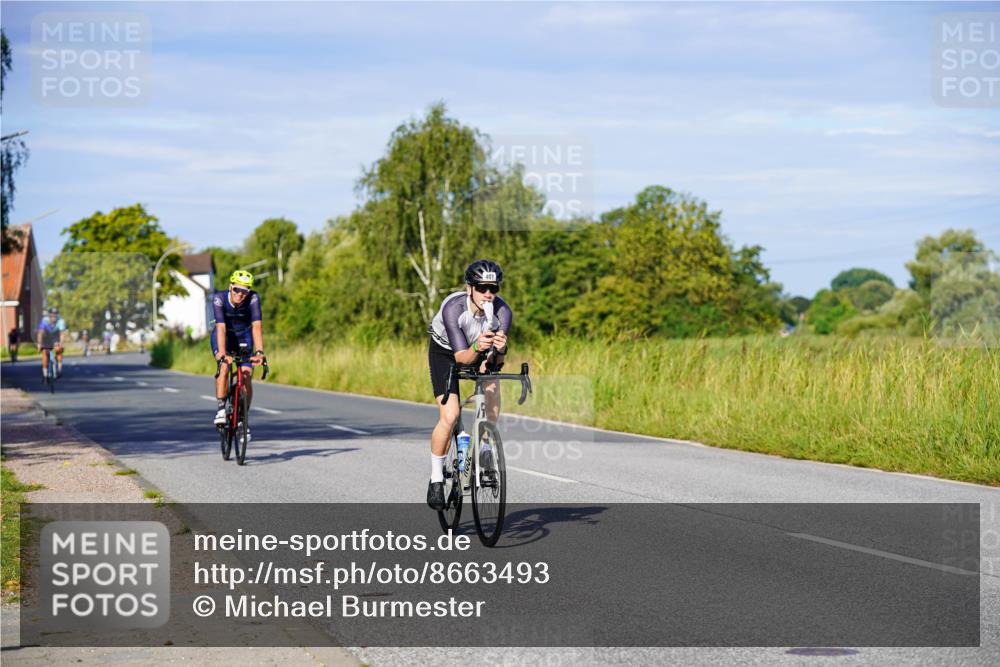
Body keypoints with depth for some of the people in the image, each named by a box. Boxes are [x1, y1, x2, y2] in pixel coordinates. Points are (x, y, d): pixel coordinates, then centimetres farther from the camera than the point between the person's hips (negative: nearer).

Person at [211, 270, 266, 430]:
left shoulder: (253, 298, -29)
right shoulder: (219, 298, -30)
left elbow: (257, 326, -38)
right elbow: (221, 327, -38)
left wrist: (259, 352, -51)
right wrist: (222, 353, -51)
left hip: (244, 337, 1)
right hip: (223, 337, -1)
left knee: (247, 378, -11)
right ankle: (221, 409, -17)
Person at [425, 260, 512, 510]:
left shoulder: (502, 311, -29)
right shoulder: (453, 308, -36)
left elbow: (497, 360, -31)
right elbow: (461, 356, -38)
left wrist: (499, 350, -53)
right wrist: (477, 349, -59)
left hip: (479, 353, 3)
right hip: (445, 351, -3)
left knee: (493, 398, -24)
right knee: (449, 417, -16)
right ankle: (436, 478, 1)